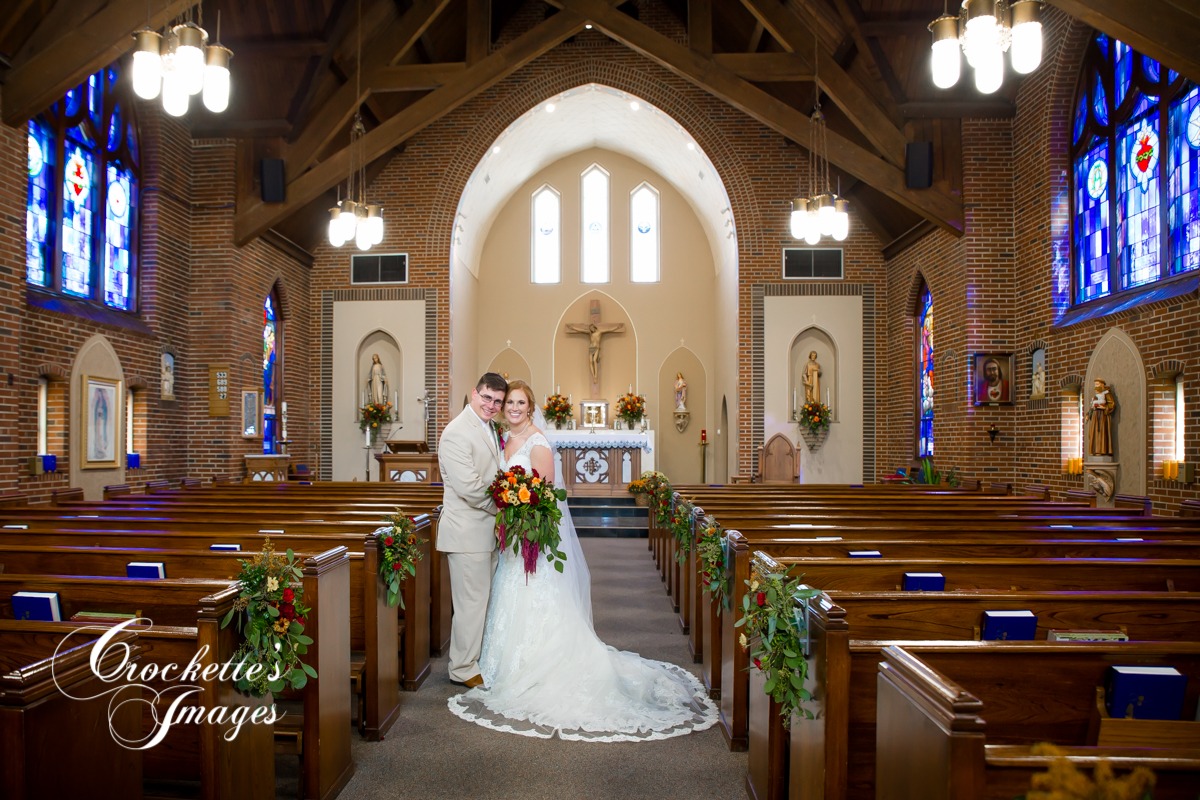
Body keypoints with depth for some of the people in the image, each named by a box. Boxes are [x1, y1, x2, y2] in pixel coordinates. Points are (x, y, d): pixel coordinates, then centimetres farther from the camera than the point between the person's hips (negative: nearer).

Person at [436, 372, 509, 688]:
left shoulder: (491, 430, 13)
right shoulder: (456, 433, -17)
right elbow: (470, 488, -24)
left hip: (488, 529, 9)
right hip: (467, 531, -9)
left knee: (485, 598, 18)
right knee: (471, 600, 1)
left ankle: (480, 658, 31)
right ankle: (464, 668, 15)